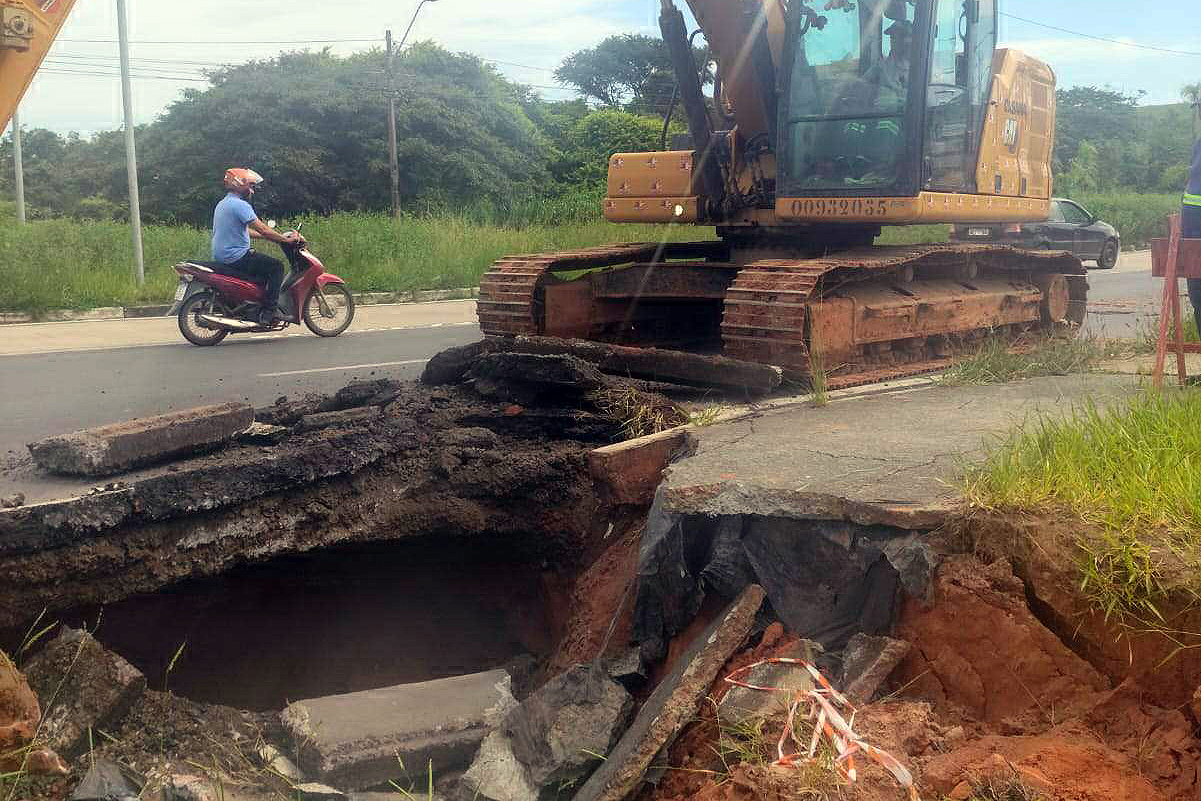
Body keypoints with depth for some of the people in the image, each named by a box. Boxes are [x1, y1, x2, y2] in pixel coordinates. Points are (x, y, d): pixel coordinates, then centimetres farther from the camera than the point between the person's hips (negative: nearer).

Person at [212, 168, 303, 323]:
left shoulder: (222, 204, 18)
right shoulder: (240, 205, -15)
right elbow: (262, 230, -19)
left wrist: (275, 236, 21)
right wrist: (285, 239, -8)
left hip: (220, 256, 11)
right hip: (236, 257, -11)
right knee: (277, 266, -7)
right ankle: (269, 312, -13)